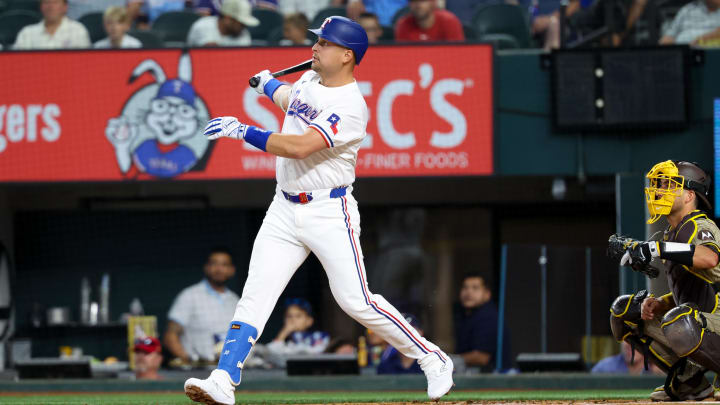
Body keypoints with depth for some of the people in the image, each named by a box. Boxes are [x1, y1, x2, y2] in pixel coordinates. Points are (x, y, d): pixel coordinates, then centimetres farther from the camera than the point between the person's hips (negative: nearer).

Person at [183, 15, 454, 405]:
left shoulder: (350, 107, -19)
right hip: (284, 210, 7)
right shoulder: (309, 81, 9)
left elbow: (299, 147, -29)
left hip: (328, 214, -7)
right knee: (255, 294, -5)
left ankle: (432, 360, 8)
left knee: (356, 301, -9)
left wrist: (243, 130, -26)